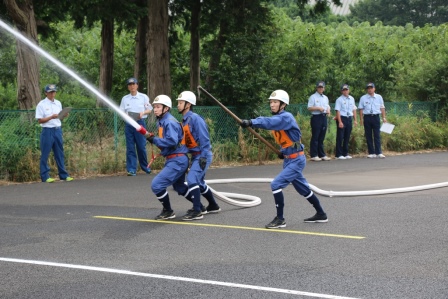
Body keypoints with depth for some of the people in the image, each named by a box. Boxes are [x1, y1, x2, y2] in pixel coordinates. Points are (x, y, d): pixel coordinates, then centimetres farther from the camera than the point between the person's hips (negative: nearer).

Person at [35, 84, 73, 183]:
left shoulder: (58, 103, 12)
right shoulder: (41, 104, -6)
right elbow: (40, 120, -9)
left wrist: (64, 115, -3)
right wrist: (51, 117, -21)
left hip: (58, 130, 6)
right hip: (47, 131, -6)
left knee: (60, 153, 9)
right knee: (45, 155, -2)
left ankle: (63, 175, 15)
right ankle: (45, 176, 2)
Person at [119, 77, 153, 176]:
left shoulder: (143, 97, 6)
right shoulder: (125, 98, 10)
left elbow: (149, 109, 8)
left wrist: (143, 113, -12)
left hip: (140, 122, -1)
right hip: (129, 123, 2)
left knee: (141, 146, -1)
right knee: (130, 147, -1)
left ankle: (145, 167, 16)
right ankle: (131, 169, 0)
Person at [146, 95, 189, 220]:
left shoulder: (170, 122, -17)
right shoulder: (161, 121, 13)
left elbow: (172, 141, -30)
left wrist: (153, 139, -24)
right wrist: (153, 138, 3)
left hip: (177, 161, -11)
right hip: (172, 160, 11)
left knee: (156, 184, -14)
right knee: (179, 187, 26)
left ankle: (168, 211, 0)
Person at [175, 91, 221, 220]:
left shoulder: (195, 118, -17)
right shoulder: (184, 120, 10)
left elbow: (204, 139, -20)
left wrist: (203, 158, -22)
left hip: (202, 155, -10)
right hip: (195, 156, 10)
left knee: (192, 179, -19)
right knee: (199, 182, 20)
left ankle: (197, 211, -18)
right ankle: (213, 206, 36)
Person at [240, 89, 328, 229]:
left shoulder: (286, 117, -21)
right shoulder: (277, 118, 6)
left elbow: (269, 122, -40)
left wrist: (251, 122, -51)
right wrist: (283, 151, 8)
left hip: (296, 160, -10)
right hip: (289, 160, 10)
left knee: (276, 185, -15)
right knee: (303, 189, 19)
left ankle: (280, 219, -5)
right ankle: (321, 215, 33)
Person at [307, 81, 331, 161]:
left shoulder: (325, 98, 19)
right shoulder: (313, 97, -2)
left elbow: (327, 106, 25)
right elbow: (309, 108, -8)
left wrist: (328, 111, 3)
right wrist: (318, 108, -17)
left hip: (324, 117, 6)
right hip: (316, 117, -6)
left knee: (321, 137, 9)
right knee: (315, 137, -6)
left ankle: (322, 155, 12)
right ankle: (314, 155, -4)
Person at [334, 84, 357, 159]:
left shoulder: (352, 99, 12)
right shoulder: (339, 99, -6)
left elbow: (354, 109, 17)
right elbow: (338, 111, -11)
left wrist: (355, 120, 12)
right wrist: (340, 122, -17)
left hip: (349, 119, 6)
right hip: (342, 118, -6)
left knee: (347, 137, 9)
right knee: (340, 137, -4)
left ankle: (345, 153, 16)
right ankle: (339, 154, -2)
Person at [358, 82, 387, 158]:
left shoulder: (379, 97, 9)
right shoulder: (363, 98, 6)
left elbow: (382, 108, 11)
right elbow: (361, 109, 5)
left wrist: (384, 117, 4)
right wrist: (361, 119, -2)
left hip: (376, 117, 0)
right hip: (367, 117, 0)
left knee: (377, 135, -4)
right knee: (368, 136, 2)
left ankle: (378, 153, -7)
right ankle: (371, 153, 7)